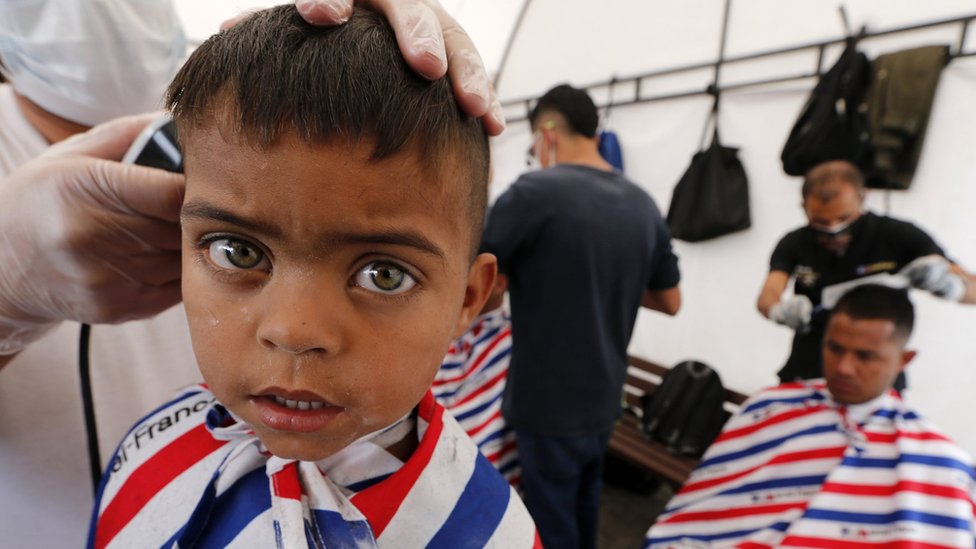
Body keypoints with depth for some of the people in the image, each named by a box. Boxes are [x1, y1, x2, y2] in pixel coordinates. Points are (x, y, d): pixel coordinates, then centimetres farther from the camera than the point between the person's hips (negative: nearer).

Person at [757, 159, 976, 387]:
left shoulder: (899, 236, -6)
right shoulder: (794, 244, -3)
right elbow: (768, 296, -17)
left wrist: (948, 283, -33)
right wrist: (782, 310, -40)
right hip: (804, 376, 1)